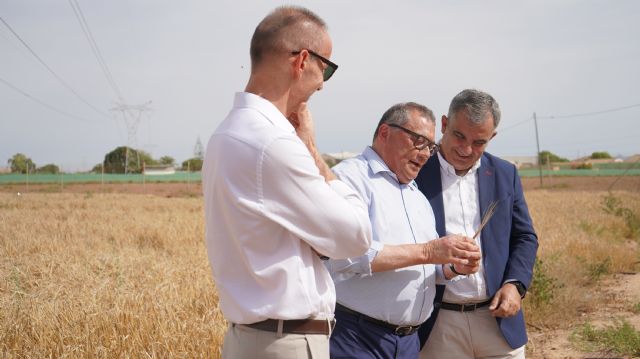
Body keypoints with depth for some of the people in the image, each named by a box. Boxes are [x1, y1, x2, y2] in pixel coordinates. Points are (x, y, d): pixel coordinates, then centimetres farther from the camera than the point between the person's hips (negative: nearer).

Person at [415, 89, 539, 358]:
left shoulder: (505, 174, 10)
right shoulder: (415, 173, -2)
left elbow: (525, 238, 13)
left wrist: (515, 284, -5)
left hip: (498, 319, 3)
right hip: (438, 325, -3)